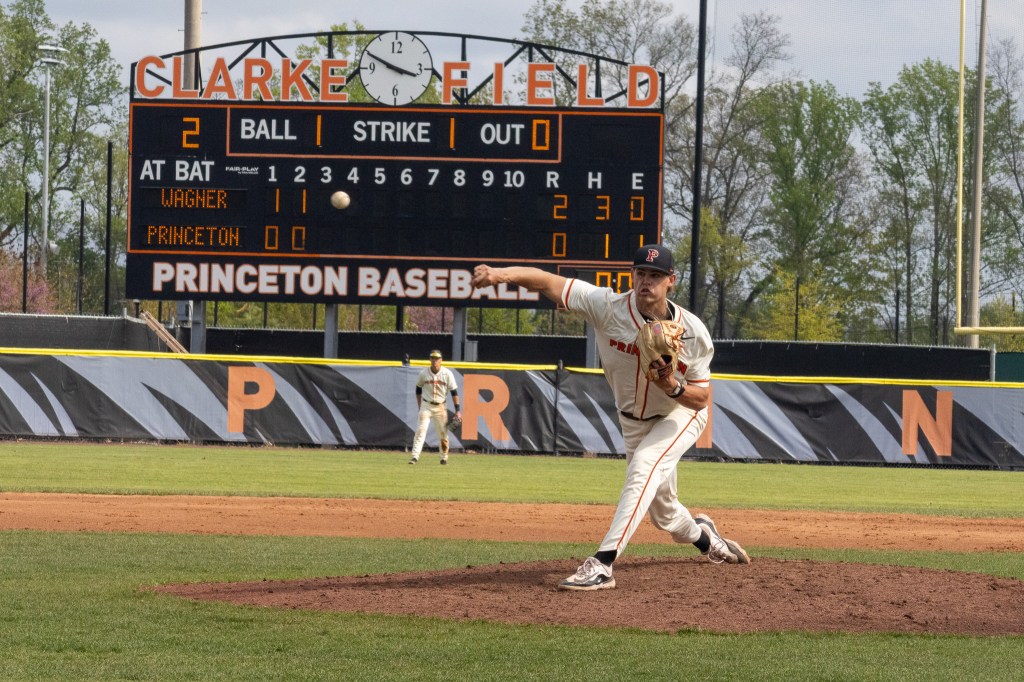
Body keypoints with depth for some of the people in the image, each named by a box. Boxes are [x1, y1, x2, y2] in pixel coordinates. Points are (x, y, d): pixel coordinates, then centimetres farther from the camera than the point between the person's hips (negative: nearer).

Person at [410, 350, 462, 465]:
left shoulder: (447, 374, -6)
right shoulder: (423, 373, -3)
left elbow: (454, 392, -4)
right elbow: (418, 390, 11)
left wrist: (457, 410, -8)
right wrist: (419, 406, 10)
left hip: (441, 407, 0)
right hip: (426, 406, 0)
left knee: (443, 433, 3)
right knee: (420, 430, -12)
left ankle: (444, 458, 18)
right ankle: (415, 456, -17)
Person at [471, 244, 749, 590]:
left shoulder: (693, 332, -25)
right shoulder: (608, 307, -26)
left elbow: (702, 398, -15)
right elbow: (549, 282, -38)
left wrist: (674, 387, -38)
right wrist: (503, 273, -55)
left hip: (681, 415, -3)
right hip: (633, 420, 3)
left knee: (643, 467, -31)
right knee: (661, 512, 14)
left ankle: (602, 564, -37)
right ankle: (703, 535, 51)